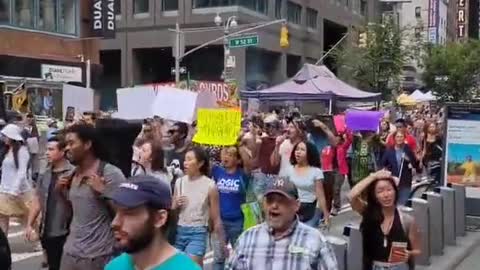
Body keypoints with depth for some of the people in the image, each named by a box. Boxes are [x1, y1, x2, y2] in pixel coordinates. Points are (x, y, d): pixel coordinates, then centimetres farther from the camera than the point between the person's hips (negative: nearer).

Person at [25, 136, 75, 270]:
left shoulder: (73, 173, -12)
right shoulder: (45, 174, 8)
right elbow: (37, 201, 13)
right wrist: (29, 225, 11)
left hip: (65, 232, -6)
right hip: (46, 231, 6)